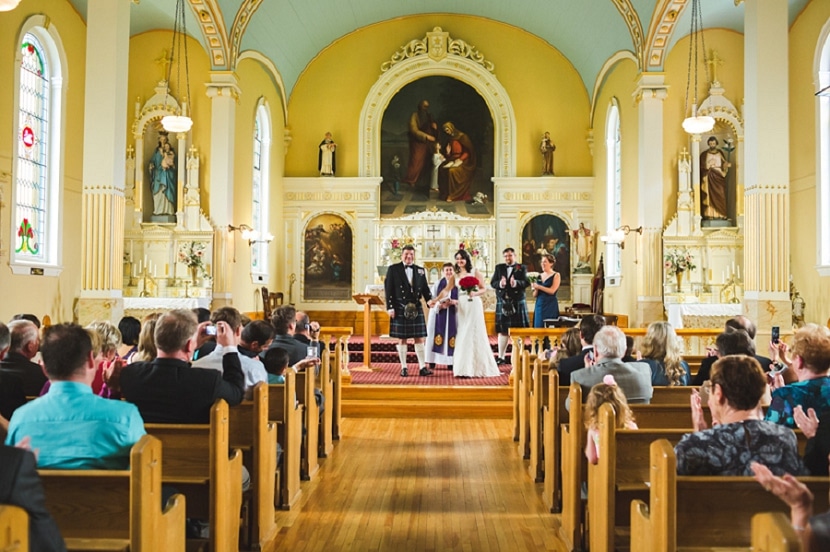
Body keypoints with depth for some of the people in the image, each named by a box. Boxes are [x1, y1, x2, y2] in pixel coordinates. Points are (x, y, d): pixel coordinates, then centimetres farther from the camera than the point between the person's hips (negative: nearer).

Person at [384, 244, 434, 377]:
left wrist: (429, 300, -9)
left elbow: (425, 288, 10)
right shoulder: (393, 269, 1)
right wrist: (390, 307, -9)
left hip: (416, 309, 3)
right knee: (402, 339, 3)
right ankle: (403, 368, 11)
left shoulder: (420, 270, 11)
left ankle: (422, 367, 5)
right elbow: (388, 289, -2)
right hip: (400, 309, -3)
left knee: (419, 338, 2)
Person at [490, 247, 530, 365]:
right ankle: (501, 357, 11)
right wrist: (499, 284, -20)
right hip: (502, 303, 2)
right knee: (502, 331, 5)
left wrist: (516, 283, -29)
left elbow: (526, 282, -10)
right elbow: (492, 282, 2)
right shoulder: (499, 267, 10)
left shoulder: (521, 268, 3)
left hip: (517, 303, -2)